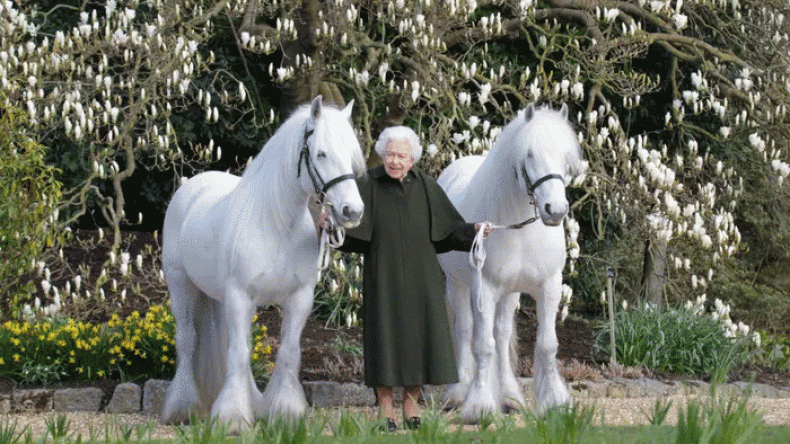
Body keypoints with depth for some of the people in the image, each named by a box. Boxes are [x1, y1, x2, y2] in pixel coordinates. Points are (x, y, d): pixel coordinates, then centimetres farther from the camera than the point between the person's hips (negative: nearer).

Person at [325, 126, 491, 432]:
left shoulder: (426, 186, 4)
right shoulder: (367, 185, -3)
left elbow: (449, 229, 6)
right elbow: (350, 230, -9)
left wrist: (473, 230, -11)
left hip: (420, 276, 2)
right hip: (384, 276, -2)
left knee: (420, 335, 2)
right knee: (386, 335, -1)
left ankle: (411, 404, 15)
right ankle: (385, 406, 10)